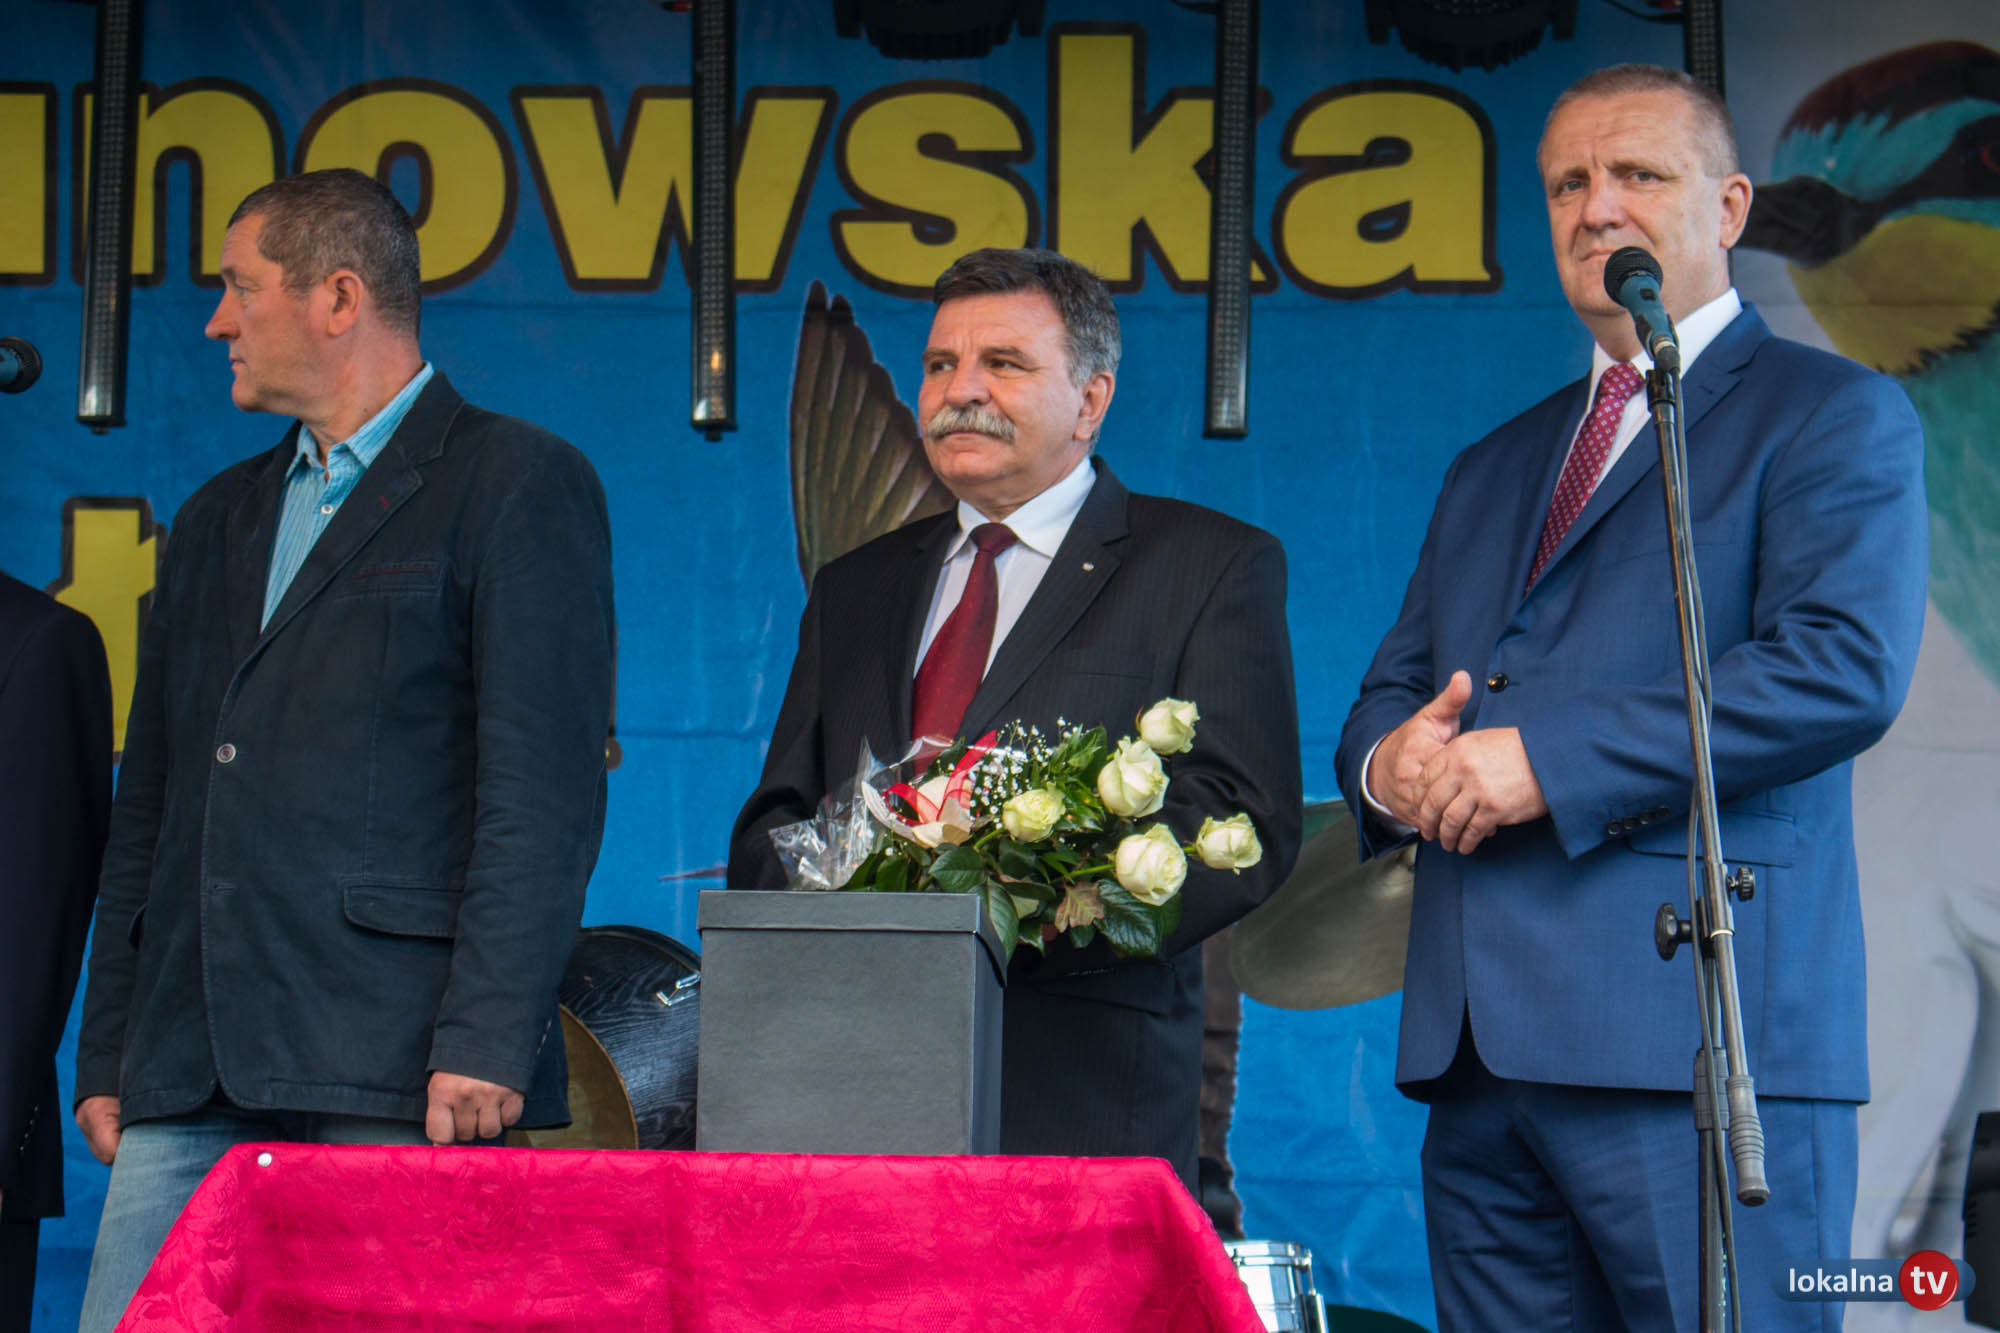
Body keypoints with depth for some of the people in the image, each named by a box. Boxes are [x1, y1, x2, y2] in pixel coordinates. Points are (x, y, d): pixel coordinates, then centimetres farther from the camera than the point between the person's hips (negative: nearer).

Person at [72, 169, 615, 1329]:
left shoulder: (519, 484, 1)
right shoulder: (219, 519, 23)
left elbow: (546, 786, -8)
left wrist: (488, 1040, -16)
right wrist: (108, 1054, 15)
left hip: (393, 1064, -6)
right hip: (190, 1077, 7)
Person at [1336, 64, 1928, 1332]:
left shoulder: (1836, 415, 4)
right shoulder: (1495, 467, 26)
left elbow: (1845, 667, -12)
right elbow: (1388, 693, 24)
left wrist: (1547, 758, -15)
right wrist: (1393, 761, -2)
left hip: (1698, 1041, -6)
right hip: (1477, 1043, 6)